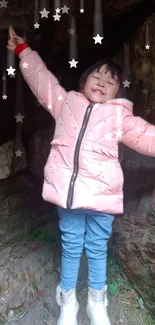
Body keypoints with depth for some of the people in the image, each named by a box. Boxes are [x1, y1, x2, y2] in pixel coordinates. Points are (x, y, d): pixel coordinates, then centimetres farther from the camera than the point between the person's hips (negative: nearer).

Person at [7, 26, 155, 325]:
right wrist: (23, 51, 24)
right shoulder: (66, 103, 11)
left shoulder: (120, 116, 6)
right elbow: (41, 79, 20)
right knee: (71, 246, 15)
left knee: (97, 248, 15)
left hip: (102, 194, -1)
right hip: (68, 191, 1)